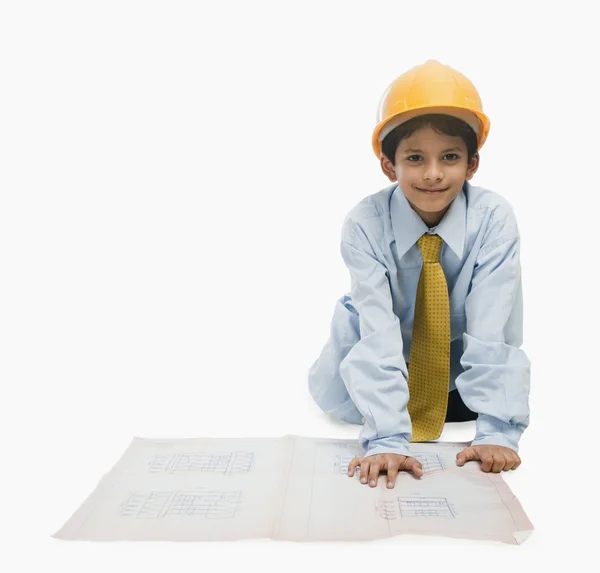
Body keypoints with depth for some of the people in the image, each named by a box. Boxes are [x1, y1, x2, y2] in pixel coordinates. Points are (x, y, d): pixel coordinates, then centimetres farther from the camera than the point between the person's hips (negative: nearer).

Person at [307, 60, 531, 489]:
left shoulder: (494, 219, -25)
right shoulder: (365, 225, -27)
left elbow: (491, 329, -28)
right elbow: (378, 334, -34)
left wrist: (498, 430, -35)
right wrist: (387, 439, -40)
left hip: (461, 370, 2)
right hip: (388, 364, -1)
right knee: (334, 398, -18)